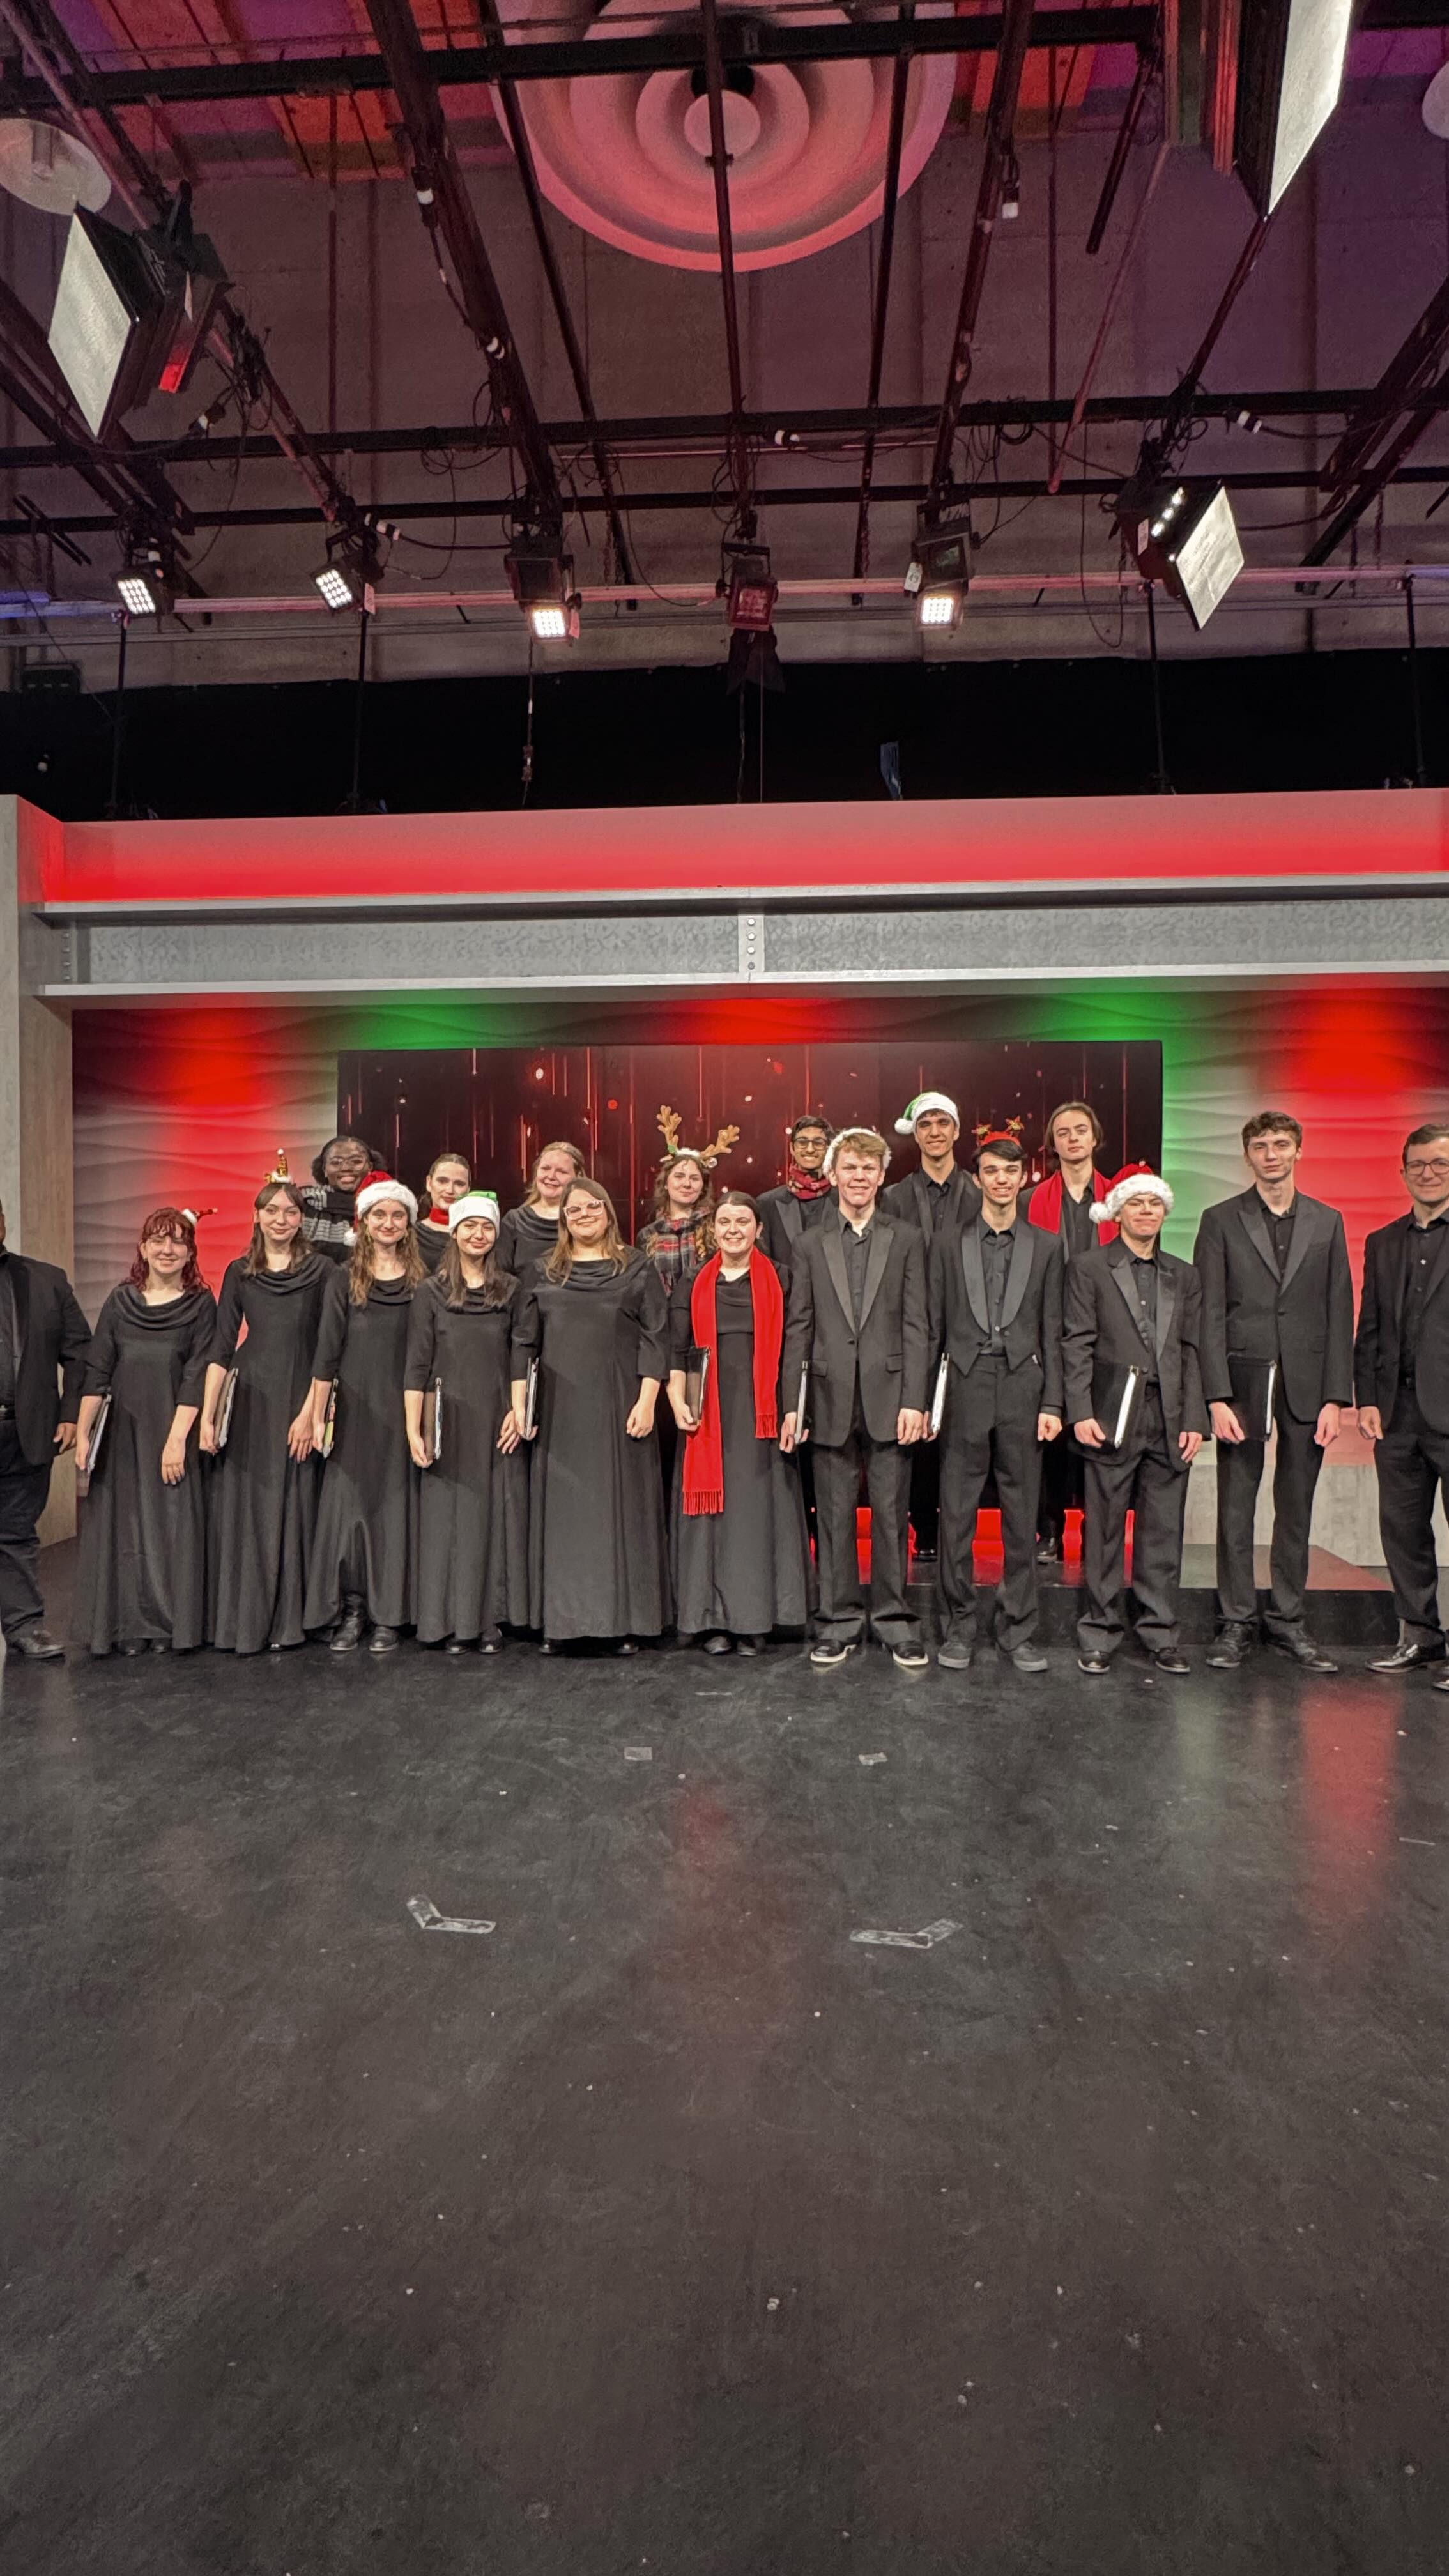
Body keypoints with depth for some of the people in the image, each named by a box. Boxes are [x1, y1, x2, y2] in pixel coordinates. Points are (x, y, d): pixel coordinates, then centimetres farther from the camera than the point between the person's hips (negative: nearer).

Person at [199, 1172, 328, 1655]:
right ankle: (238, 1619, 12)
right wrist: (207, 1416, -2)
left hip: (298, 1402, -2)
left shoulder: (322, 1272, 2)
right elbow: (222, 1347, 6)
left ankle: (286, 1619, 13)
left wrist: (309, 1412, -10)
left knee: (291, 1509, 3)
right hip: (247, 1401, 2)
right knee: (240, 1510, 2)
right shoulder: (239, 1272, 9)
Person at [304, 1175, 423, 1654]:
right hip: (355, 1410, 0)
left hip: (402, 1410, 0)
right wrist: (317, 1416, -3)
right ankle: (350, 1610, 9)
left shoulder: (422, 1283, 5)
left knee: (396, 1505, 2)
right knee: (348, 1502, 0)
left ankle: (388, 1614, 10)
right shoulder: (344, 1281, 4)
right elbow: (326, 1354, 2)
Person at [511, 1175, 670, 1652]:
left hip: (617, 1408, -2)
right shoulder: (543, 1275, 11)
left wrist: (646, 1402, -10)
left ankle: (624, 1620, 7)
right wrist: (519, 1404, 1)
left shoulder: (638, 1270, 4)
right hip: (560, 1411, 3)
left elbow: (655, 1339, -2)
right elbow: (523, 1343, 9)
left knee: (620, 1507, 0)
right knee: (561, 1512, 5)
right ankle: (559, 1619, 12)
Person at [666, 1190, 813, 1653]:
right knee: (711, 1508, 2)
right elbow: (676, 1351, 9)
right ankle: (712, 1619, 9)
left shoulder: (779, 1281, 6)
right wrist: (678, 1402, -5)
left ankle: (755, 1617, 10)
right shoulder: (692, 1286, 11)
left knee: (759, 1508, 1)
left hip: (762, 1414, -1)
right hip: (708, 1416, 1)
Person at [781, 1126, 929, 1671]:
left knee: (891, 1515, 4)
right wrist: (791, 1405, 0)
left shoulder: (906, 1241, 6)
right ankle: (840, 1622, 18)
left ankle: (896, 1622, 17)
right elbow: (797, 1331, 6)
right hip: (831, 1401, 1)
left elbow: (915, 1325, 1)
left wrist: (914, 1400, -7)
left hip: (888, 1398, -1)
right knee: (834, 1517, 7)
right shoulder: (810, 1246, 9)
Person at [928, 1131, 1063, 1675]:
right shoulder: (949, 1243, 7)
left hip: (1022, 1386, 1)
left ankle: (1018, 1630, 17)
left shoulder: (1045, 1247, 9)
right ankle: (958, 1628, 14)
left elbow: (1051, 1330, 7)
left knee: (1022, 1517, 6)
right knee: (957, 1514, 2)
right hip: (965, 1386, -1)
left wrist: (1052, 1403, 0)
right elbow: (932, 1325, 6)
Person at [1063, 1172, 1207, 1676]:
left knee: (1164, 1531, 7)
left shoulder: (1184, 1276, 15)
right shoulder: (1089, 1268, 4)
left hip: (1169, 1420, 3)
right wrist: (1081, 1412, -11)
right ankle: (1100, 1633, 12)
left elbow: (1191, 1351, 11)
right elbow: (1077, 1345, -2)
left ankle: (1160, 1632, 17)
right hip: (1113, 1416, -3)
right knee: (1104, 1531, 2)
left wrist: (1194, 1419, 2)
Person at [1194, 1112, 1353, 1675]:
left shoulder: (1327, 1222, 9)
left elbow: (1339, 1314, 6)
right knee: (1235, 1508, 3)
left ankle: (1287, 1622, 20)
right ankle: (1235, 1623, 13)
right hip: (1243, 1381, -2)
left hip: (1306, 1384, 2)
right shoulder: (1221, 1220, 3)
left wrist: (1335, 1396, -2)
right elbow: (1209, 1314, -3)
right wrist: (1217, 1397, -10)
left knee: (1296, 1510, 9)